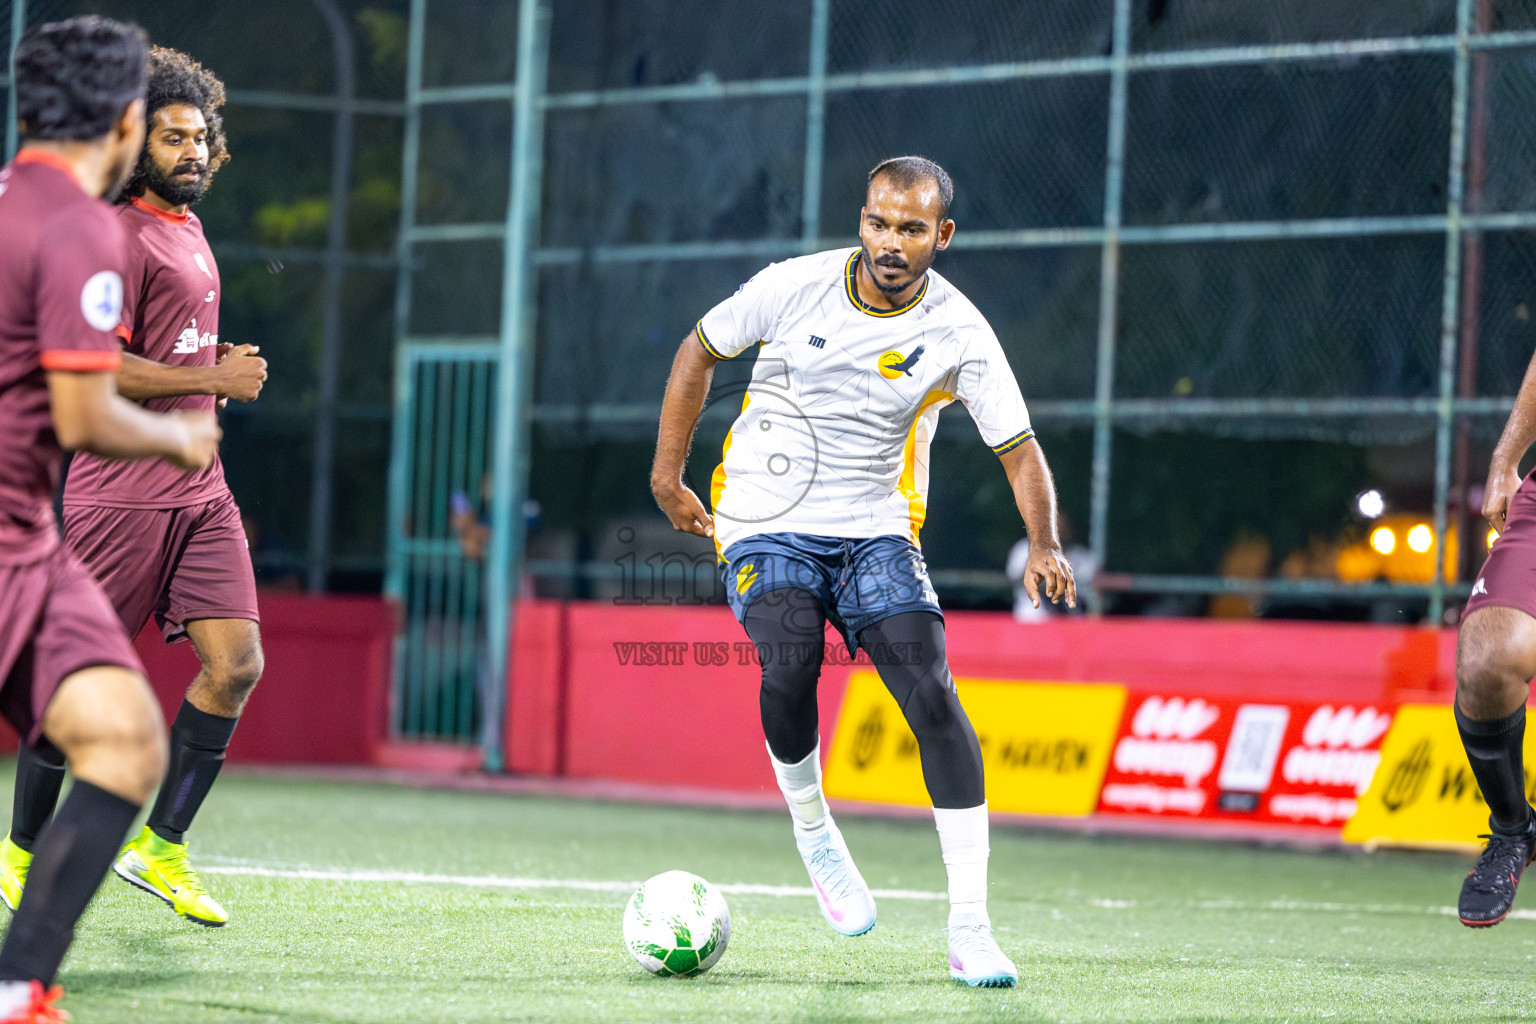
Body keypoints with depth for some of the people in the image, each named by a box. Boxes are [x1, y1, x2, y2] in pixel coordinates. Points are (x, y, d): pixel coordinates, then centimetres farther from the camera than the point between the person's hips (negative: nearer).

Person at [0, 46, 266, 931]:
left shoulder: (188, 230, 17)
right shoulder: (121, 237, -12)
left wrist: (220, 367, 14)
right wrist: (214, 379, -16)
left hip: (200, 491, 8)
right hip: (120, 490, -8)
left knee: (235, 663, -4)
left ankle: (162, 849, 6)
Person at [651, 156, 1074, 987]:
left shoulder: (958, 333, -10)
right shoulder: (795, 287, -10)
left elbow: (1018, 449, -9)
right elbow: (700, 350, 6)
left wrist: (1044, 545, -27)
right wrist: (667, 479, 6)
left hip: (875, 531, 1)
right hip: (766, 523, -1)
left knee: (931, 692, -17)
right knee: (790, 656, -30)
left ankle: (969, 928, -15)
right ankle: (811, 827, 0)